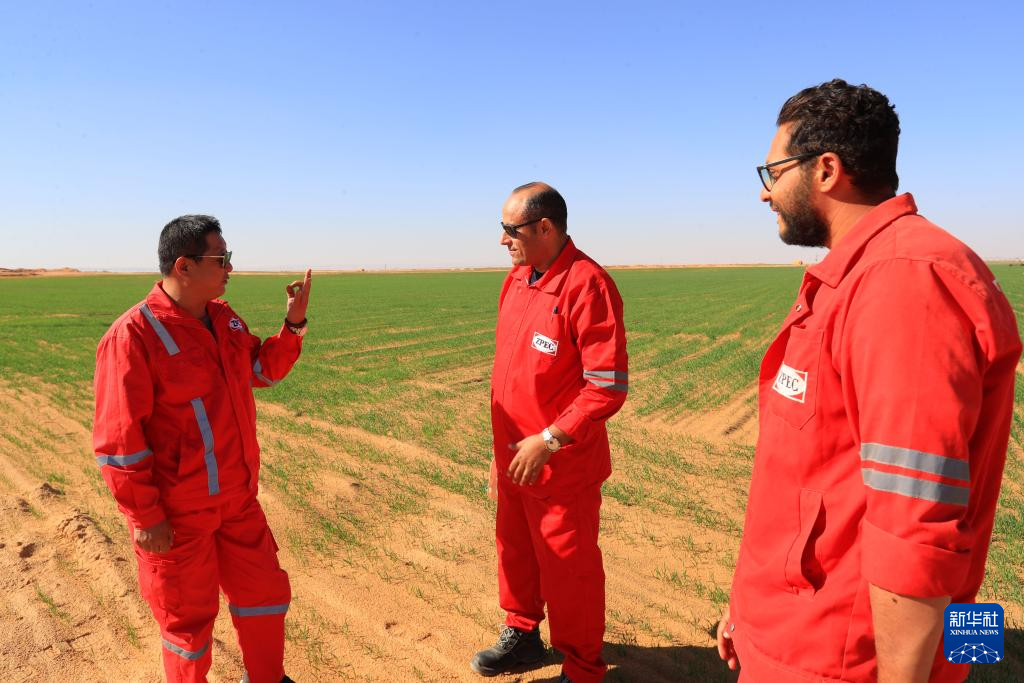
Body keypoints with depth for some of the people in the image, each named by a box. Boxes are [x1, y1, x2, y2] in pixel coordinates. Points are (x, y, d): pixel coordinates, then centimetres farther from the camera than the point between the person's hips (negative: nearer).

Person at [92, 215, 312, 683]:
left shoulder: (224, 319, 3)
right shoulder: (135, 335, -20)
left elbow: (264, 369, 15)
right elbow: (117, 438, -19)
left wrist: (294, 322, -1)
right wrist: (145, 517, -17)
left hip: (237, 500, 8)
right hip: (177, 514, -7)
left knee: (265, 592, 19)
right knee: (189, 615, 12)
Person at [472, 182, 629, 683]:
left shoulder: (587, 285, -19)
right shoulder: (516, 280, 6)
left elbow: (609, 387, -21)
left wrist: (549, 441, -21)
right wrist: (503, 444, 15)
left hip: (561, 468, -7)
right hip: (514, 461, 8)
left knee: (567, 572, 9)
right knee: (515, 554, 22)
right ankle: (522, 636, 45)